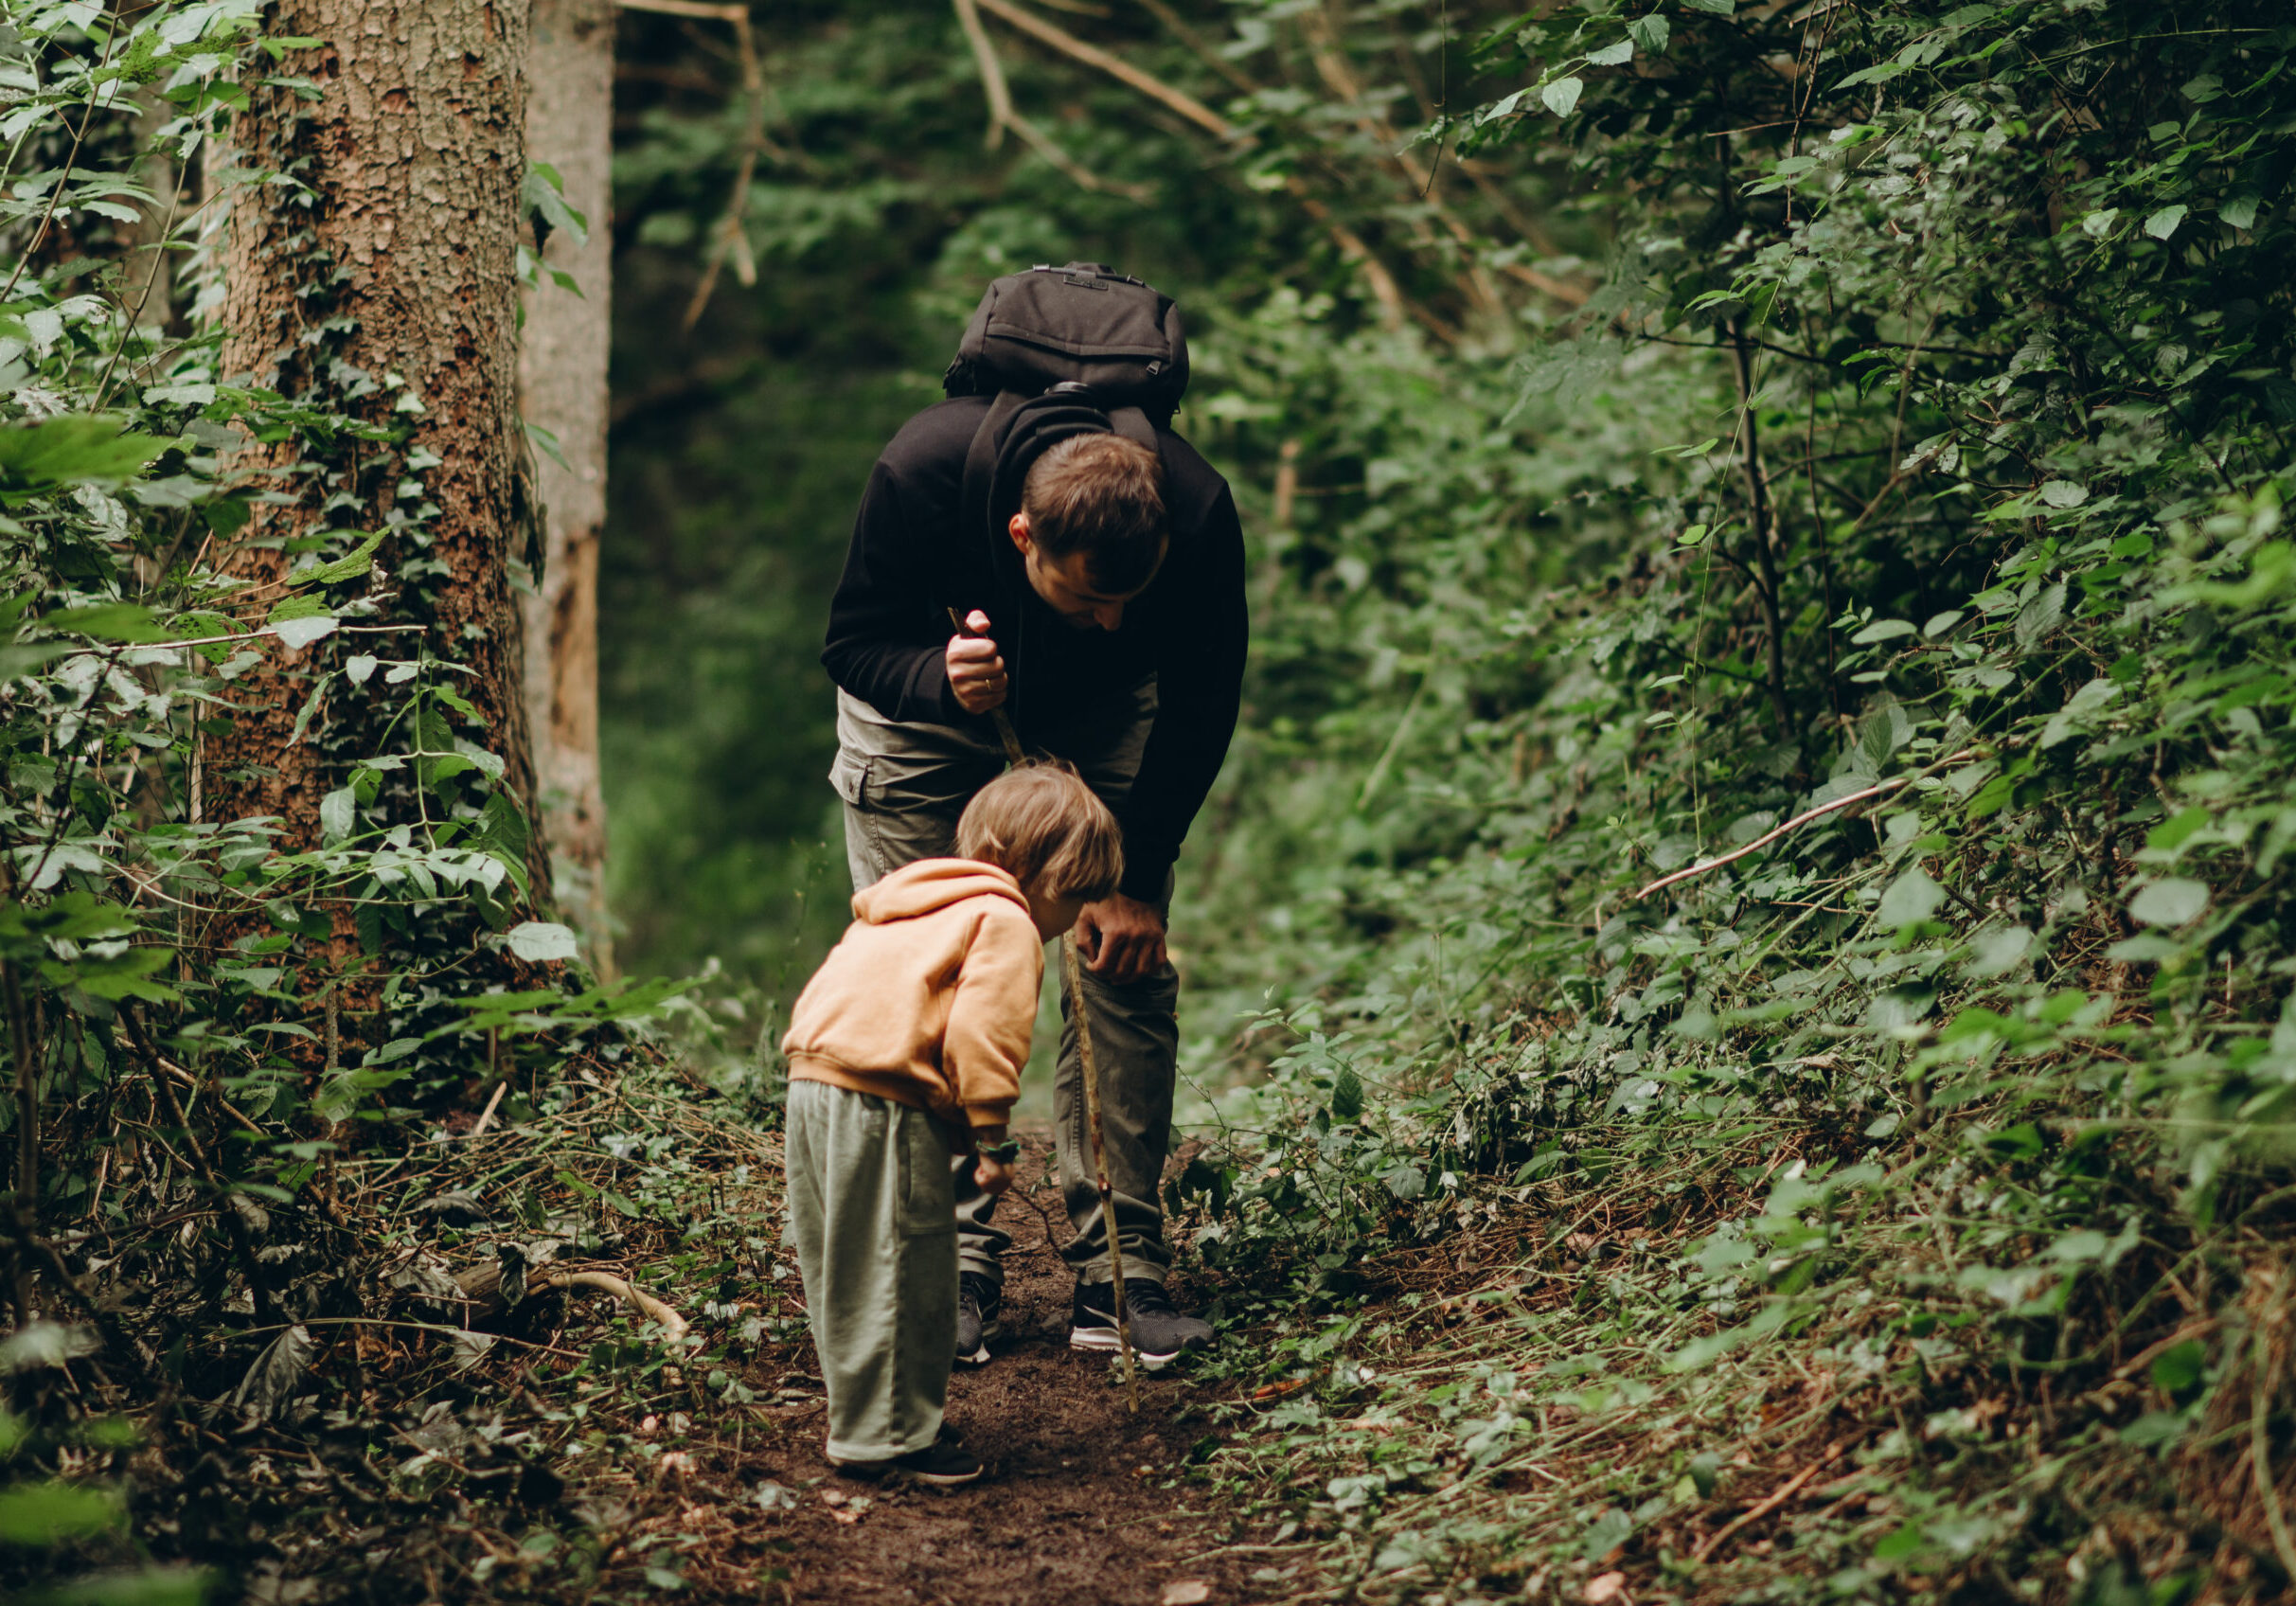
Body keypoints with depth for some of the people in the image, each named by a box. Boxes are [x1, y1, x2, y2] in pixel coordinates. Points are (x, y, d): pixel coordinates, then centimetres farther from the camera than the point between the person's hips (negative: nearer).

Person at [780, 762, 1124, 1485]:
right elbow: (982, 1031, -15)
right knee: (899, 1271, -2)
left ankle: (862, 1418, 29)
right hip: (882, 1103, -10)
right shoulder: (1005, 924, -3)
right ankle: (892, 1434, 4)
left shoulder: (913, 907, 26)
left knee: (841, 1266, 17)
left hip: (812, 1083, 10)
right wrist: (989, 1138, -11)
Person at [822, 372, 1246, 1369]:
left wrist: (1138, 875, -18)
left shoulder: (1198, 514, -35)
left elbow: (1200, 704, -18)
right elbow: (853, 643, -22)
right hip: (926, 699, 0)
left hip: (1100, 714, 1)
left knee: (1124, 971, -9)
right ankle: (953, 1260, -1)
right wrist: (942, 681, -44)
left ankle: (1120, 1269, -4)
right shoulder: (920, 475, -39)